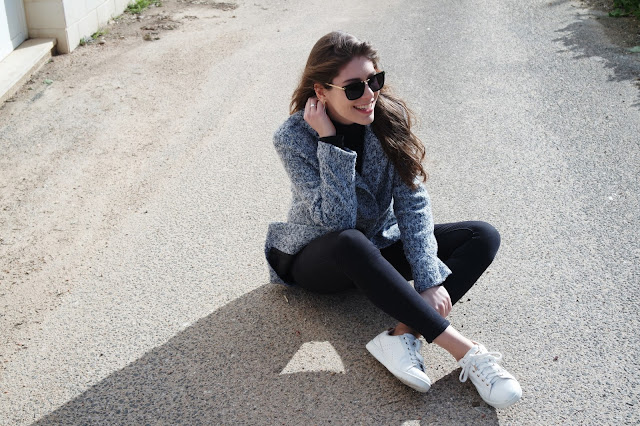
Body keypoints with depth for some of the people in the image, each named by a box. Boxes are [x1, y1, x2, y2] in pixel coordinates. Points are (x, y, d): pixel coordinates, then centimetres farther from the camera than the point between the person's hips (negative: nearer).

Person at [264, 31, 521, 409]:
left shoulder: (389, 117, -12)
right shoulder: (294, 138, -20)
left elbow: (413, 203, -16)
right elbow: (336, 220, -28)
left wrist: (429, 279, -26)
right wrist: (330, 143, -32)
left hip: (379, 249, 4)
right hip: (316, 261, -4)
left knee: (483, 237, -13)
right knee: (350, 244, -40)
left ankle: (402, 335, -31)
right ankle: (466, 351, -35)